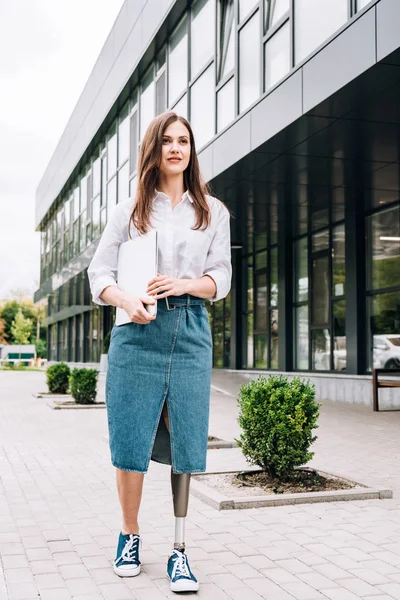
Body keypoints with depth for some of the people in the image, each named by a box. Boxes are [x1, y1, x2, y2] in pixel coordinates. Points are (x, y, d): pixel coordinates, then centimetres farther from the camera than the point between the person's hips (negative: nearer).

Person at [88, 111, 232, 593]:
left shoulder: (213, 211, 13)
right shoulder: (129, 210, 10)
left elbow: (221, 278, 8)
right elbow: (99, 272, 6)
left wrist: (184, 284, -12)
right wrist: (125, 300, -14)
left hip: (190, 332, 1)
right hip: (137, 333, 0)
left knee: (183, 444, -1)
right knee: (131, 442, 2)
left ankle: (179, 551, 9)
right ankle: (129, 535, 23)